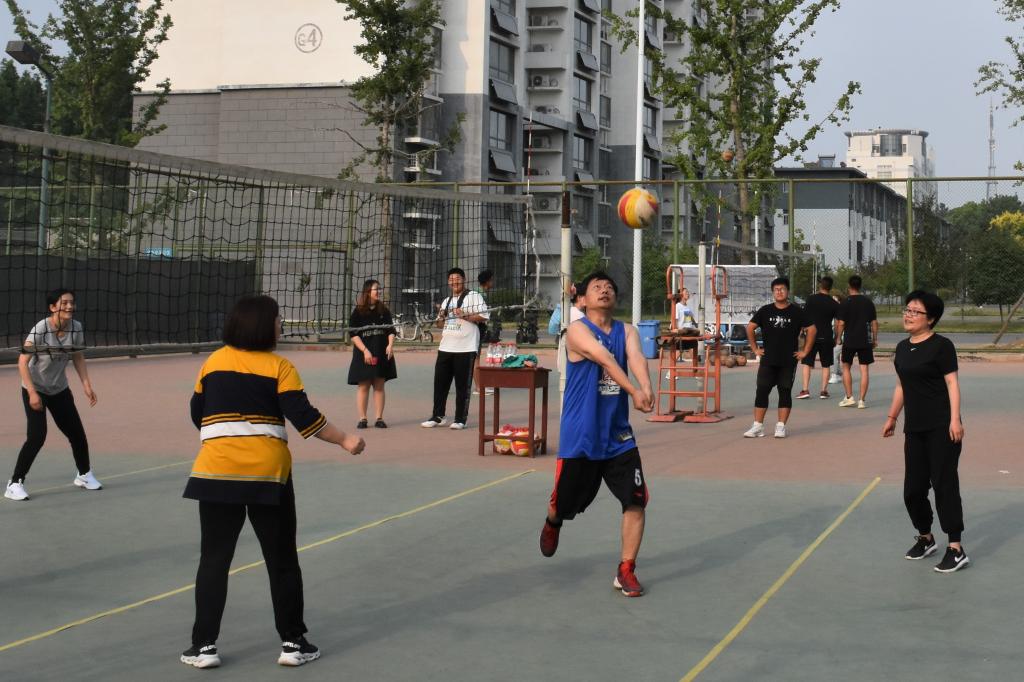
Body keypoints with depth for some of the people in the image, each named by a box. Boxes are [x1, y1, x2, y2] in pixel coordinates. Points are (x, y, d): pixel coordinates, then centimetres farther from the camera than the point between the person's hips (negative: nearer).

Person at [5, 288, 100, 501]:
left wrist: (86, 384, 0)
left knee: (77, 433, 7)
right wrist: (32, 393, -27)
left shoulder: (76, 328, -7)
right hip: (35, 390, -5)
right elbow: (23, 362, -22)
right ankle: (15, 484, -5)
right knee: (37, 436, -16)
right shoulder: (40, 330, -24)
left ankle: (84, 475, 30)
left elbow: (78, 357, 8)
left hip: (60, 390, 6)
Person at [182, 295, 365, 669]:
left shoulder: (213, 362, 6)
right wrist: (344, 440, -1)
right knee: (282, 560, 10)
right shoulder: (278, 366, -5)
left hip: (217, 469, 2)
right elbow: (304, 417, -11)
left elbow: (197, 415, 14)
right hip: (267, 471, -2)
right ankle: (293, 643, 14)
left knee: (214, 560, 10)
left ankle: (204, 646, 8)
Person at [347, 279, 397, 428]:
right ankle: (362, 419, 4)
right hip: (363, 355, -3)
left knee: (379, 386, 4)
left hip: (382, 354, 3)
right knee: (363, 386, 0)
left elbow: (391, 330, 8)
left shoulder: (384, 310, 7)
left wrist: (390, 345, -10)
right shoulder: (358, 312, -2)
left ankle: (379, 418, 6)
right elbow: (353, 334, -5)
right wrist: (365, 350, -14)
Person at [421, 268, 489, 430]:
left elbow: (484, 316, -12)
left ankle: (460, 420, 5)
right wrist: (441, 316, 4)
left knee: (462, 386, -1)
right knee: (440, 383, 7)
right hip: (445, 348, 7)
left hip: (465, 349, -7)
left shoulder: (473, 297, -2)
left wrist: (464, 315, -18)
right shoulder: (446, 301, 20)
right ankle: (437, 416, 15)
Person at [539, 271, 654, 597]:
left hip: (618, 436, 3)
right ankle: (552, 522, 48)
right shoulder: (578, 330, -10)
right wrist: (633, 390, -43)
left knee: (635, 501, -7)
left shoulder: (626, 331, 4)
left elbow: (636, 357, -18)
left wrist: (647, 388, -39)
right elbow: (603, 358, -28)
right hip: (580, 436, -3)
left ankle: (626, 571, 4)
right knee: (565, 503, 12)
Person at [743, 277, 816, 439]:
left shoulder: (797, 312, -1)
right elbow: (750, 328, 9)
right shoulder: (765, 311, 3)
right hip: (768, 360, 1)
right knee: (762, 391, -2)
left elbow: (812, 330, 2)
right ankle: (758, 426, 2)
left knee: (785, 392, 2)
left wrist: (805, 351, -1)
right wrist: (755, 348, 5)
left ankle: (781, 426, 8)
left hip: (789, 361, -1)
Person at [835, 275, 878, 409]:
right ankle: (862, 400, 1)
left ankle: (849, 397, 7)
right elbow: (874, 322, 6)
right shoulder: (868, 302, 3)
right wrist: (875, 339, 14)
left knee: (846, 367, 13)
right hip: (865, 341, 2)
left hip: (849, 340, -2)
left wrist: (837, 338, 3)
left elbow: (841, 323, -9)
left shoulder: (845, 302, -7)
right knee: (864, 369, 3)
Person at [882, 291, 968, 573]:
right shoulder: (902, 348, 13)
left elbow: (952, 382, -11)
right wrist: (892, 417, 23)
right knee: (913, 488, 10)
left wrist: (955, 419, -19)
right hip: (914, 428, 7)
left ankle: (956, 549, -4)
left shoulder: (941, 346, -8)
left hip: (941, 428, -7)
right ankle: (925, 539, 30)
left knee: (944, 484, -8)